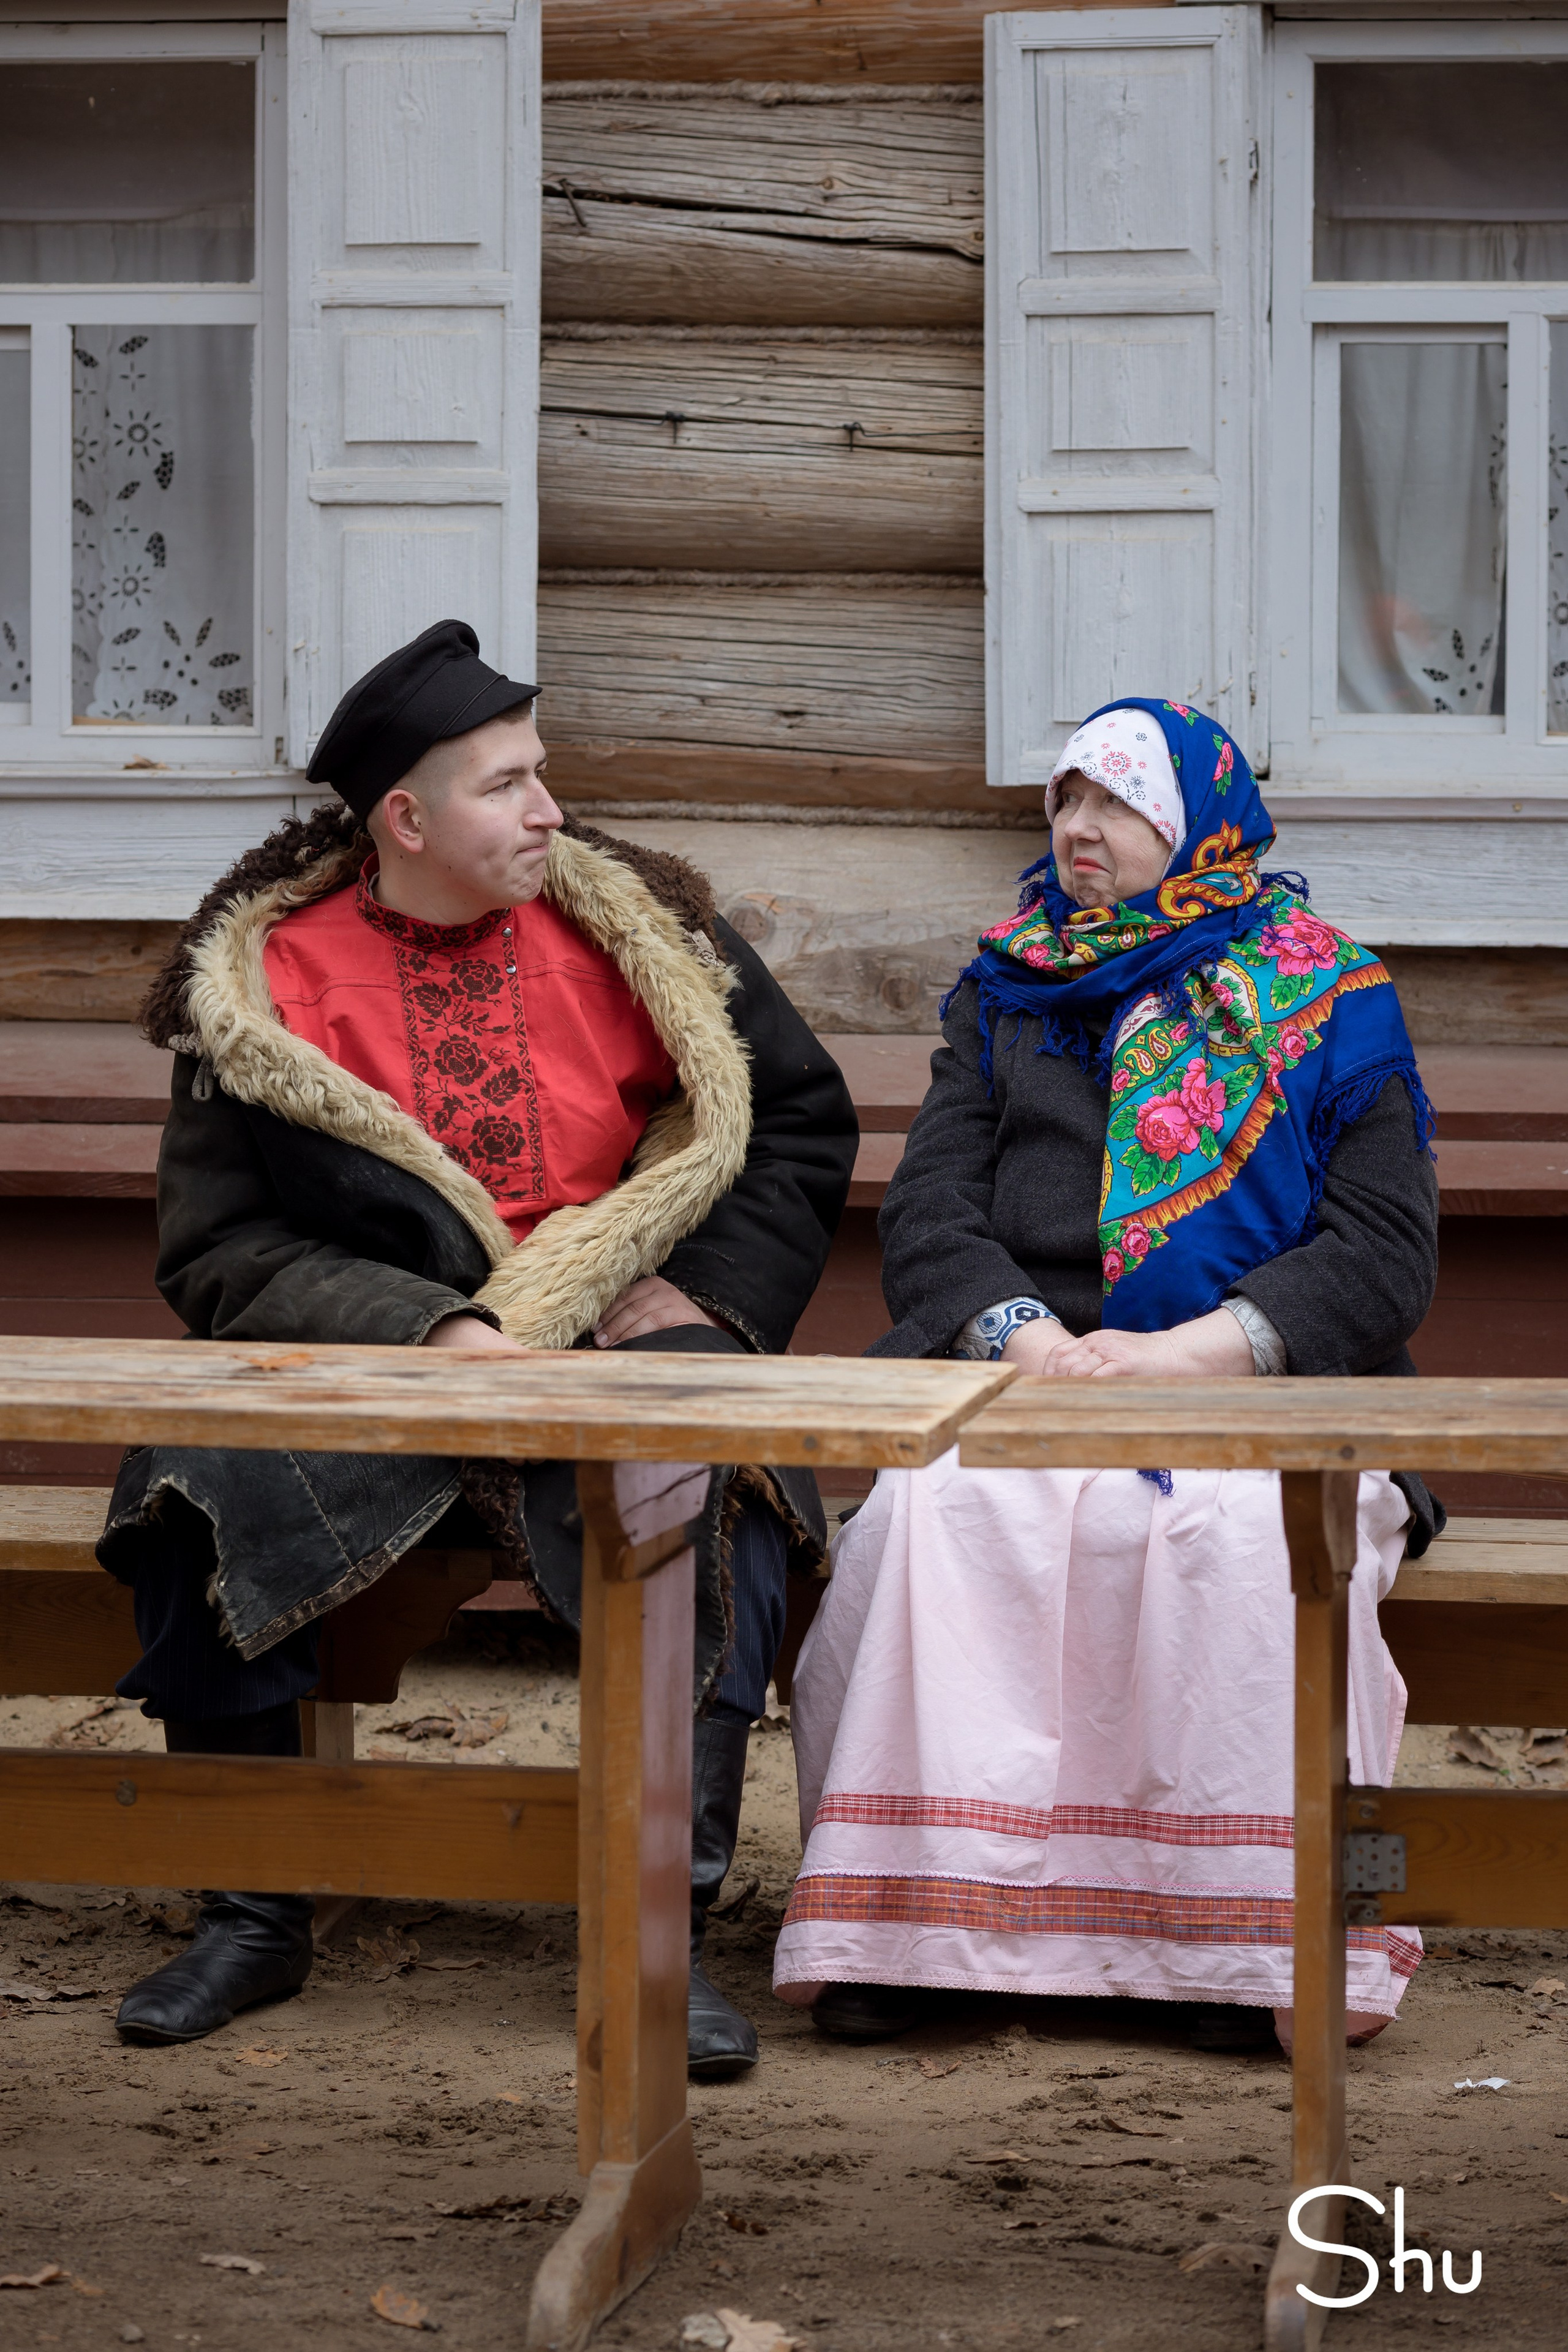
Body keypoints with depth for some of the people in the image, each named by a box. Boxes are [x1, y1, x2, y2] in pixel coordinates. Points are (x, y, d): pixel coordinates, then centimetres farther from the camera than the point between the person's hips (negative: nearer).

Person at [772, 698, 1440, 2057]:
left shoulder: (1322, 1006, 12)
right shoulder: (1008, 994, 21)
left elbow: (1388, 1253, 2)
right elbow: (929, 1208, 9)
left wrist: (1199, 1350, -14)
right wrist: (1023, 1336, -13)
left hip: (1264, 1390, -2)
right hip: (1017, 1376, 2)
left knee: (1242, 1530, -36)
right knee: (943, 1503, -32)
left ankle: (1266, 1941, -31)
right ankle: (908, 1916, -32)